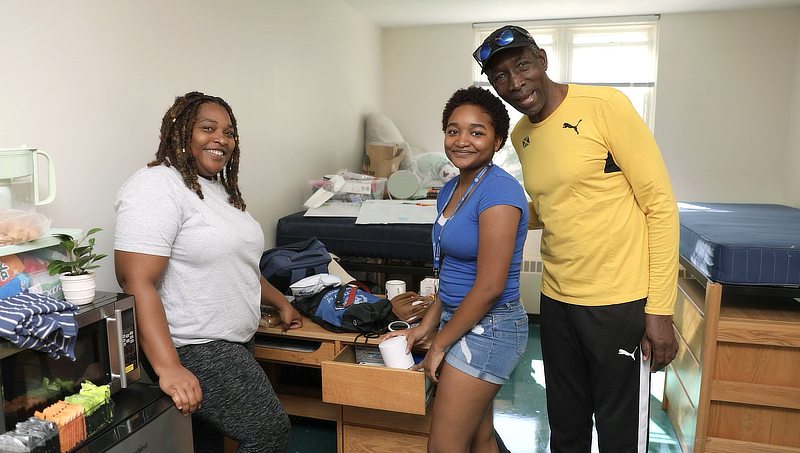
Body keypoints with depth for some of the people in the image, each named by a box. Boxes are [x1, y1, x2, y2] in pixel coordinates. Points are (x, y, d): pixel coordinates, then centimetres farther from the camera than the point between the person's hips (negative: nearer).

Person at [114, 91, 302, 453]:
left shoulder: (220, 189, 16)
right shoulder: (156, 188, -15)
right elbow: (137, 282, -23)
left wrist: (280, 303, 26)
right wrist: (168, 368, -29)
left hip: (235, 342, 9)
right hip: (190, 348, -8)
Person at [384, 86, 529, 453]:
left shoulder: (499, 191, -20)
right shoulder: (451, 190, 9)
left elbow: (489, 287, -22)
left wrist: (440, 344, -12)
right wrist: (425, 326, 12)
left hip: (487, 328, -8)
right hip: (463, 323, 9)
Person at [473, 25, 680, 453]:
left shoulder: (604, 105, -12)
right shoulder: (520, 136, 7)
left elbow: (660, 204, -12)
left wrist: (659, 310, -14)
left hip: (620, 303, -5)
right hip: (556, 300, 6)